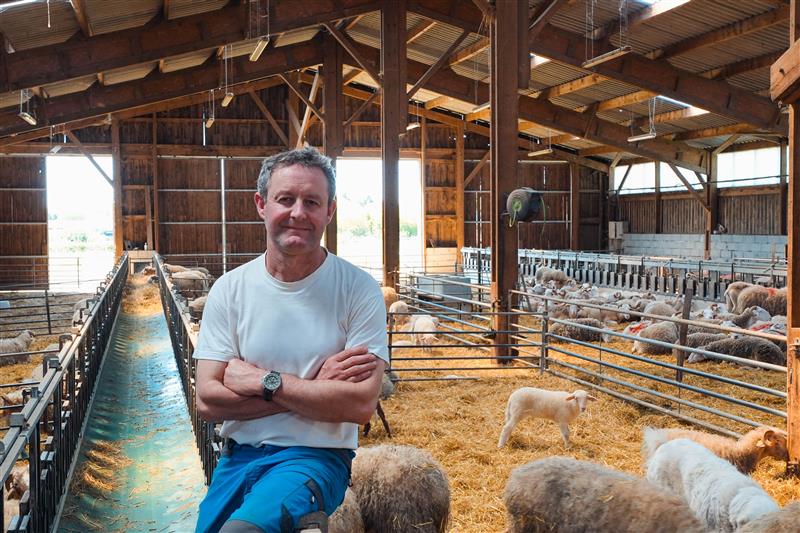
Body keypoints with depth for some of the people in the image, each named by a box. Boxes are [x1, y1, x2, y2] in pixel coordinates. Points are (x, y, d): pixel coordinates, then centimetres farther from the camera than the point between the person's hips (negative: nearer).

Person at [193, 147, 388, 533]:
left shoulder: (359, 290, -9)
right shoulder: (229, 290, 0)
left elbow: (361, 404, -16)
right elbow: (207, 400, -7)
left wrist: (263, 381, -15)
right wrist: (314, 388, -15)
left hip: (315, 457, -4)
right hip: (238, 457, 4)